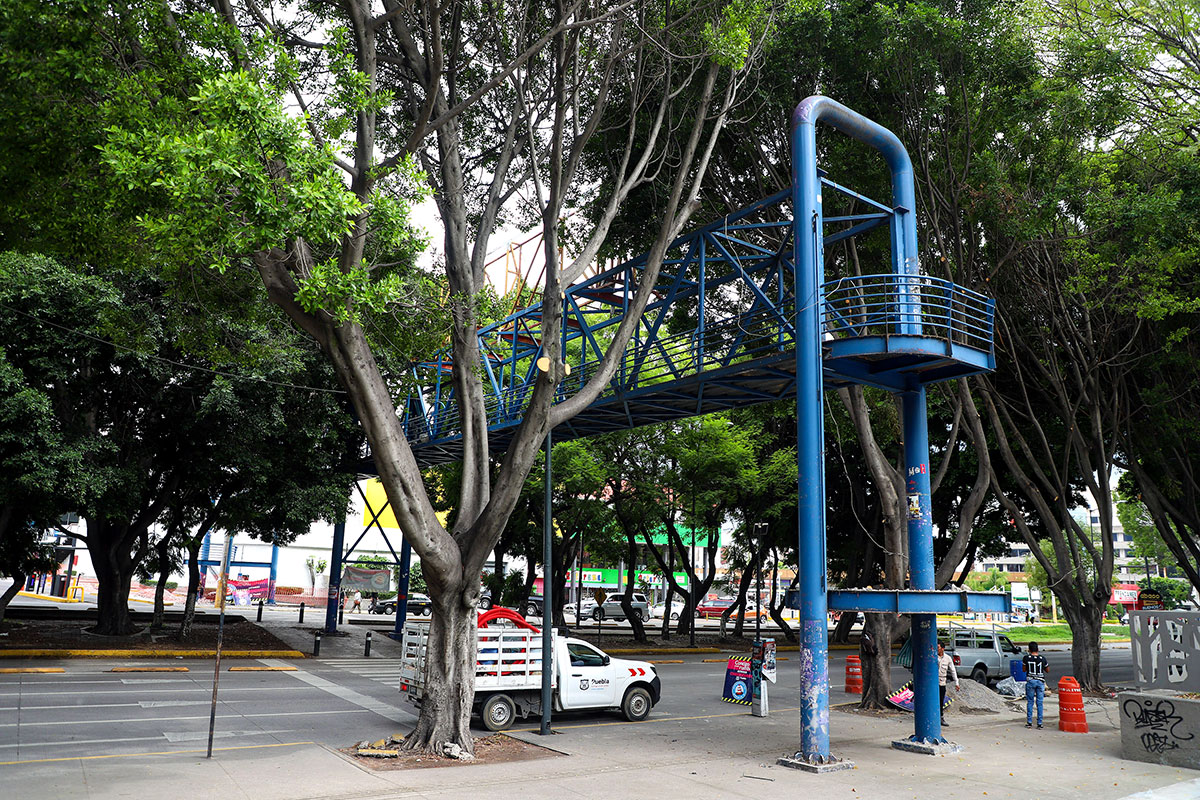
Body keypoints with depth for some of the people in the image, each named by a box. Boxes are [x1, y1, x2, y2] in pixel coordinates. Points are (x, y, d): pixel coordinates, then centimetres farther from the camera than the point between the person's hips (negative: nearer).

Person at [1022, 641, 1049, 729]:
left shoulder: (1026, 658, -6)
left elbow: (1024, 670, 6)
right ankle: (1039, 723, 5)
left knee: (1030, 702, 8)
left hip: (1030, 681, -1)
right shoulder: (1042, 658, -2)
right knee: (1039, 703, 5)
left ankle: (1029, 722, 9)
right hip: (1040, 681, 1)